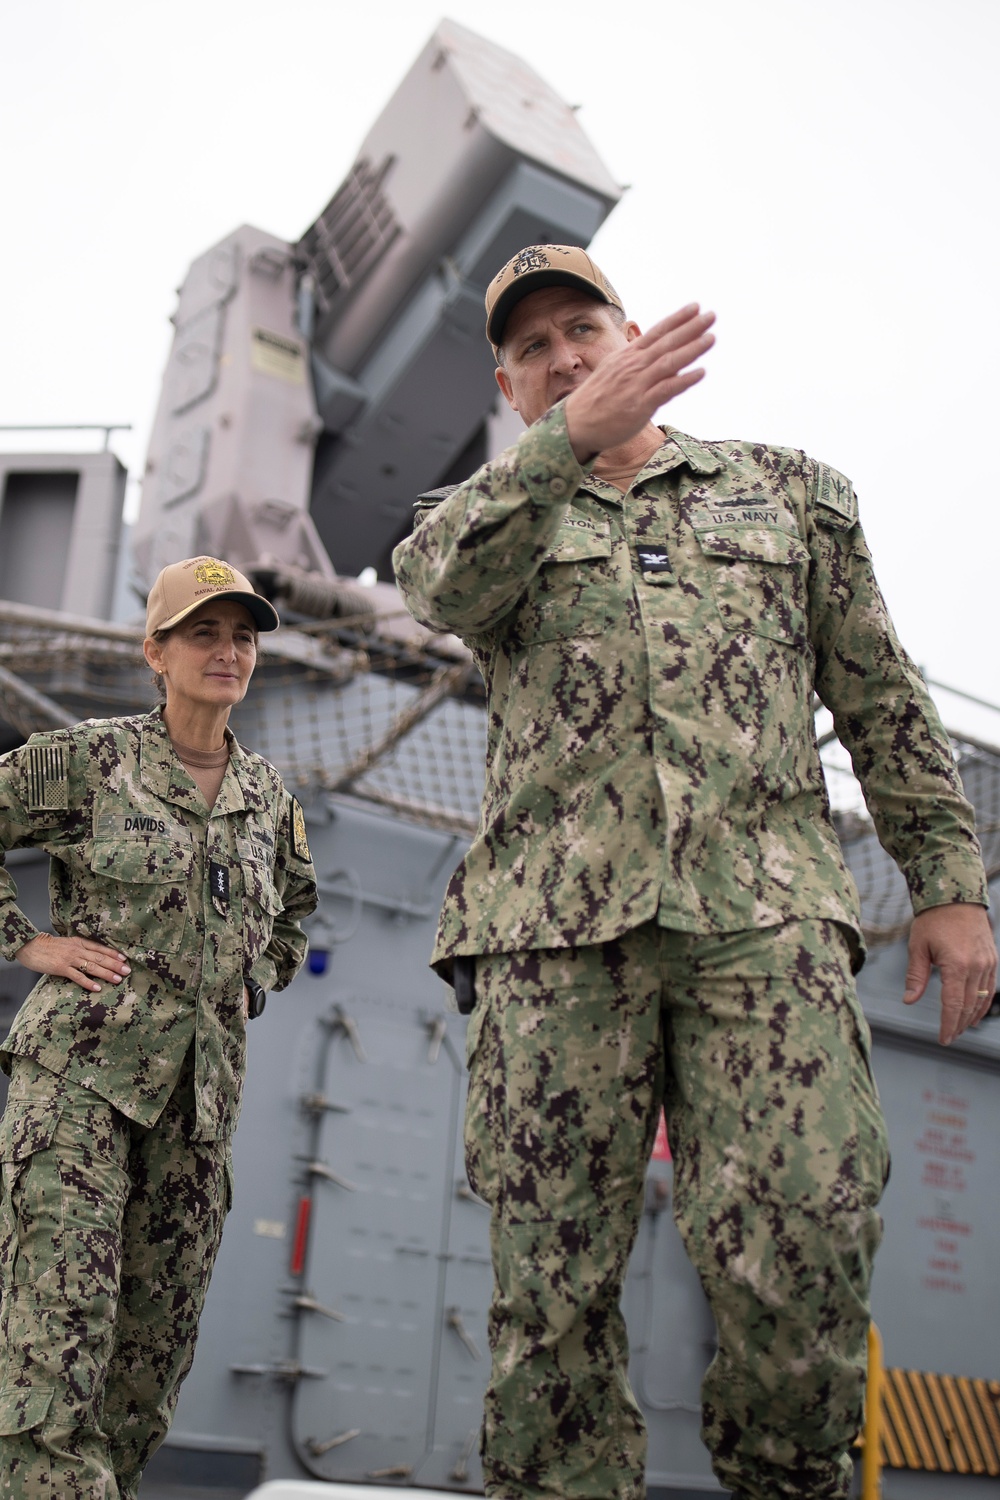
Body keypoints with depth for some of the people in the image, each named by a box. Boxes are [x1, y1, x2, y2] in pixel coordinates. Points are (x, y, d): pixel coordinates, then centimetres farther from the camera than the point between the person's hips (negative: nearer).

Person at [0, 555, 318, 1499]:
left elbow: (295, 908, 31)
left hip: (201, 1092, 5)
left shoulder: (269, 798, 14)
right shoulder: (88, 760, 0)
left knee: (155, 1350, 8)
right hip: (81, 1073, -5)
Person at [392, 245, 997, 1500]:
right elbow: (441, 585, -7)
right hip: (558, 922, 1)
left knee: (800, 1243, -14)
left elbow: (882, 701, 19)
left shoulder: (788, 491, 22)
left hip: (763, 911, 0)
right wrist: (570, 439, -22)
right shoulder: (491, 516, 20)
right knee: (553, 1269, -3)